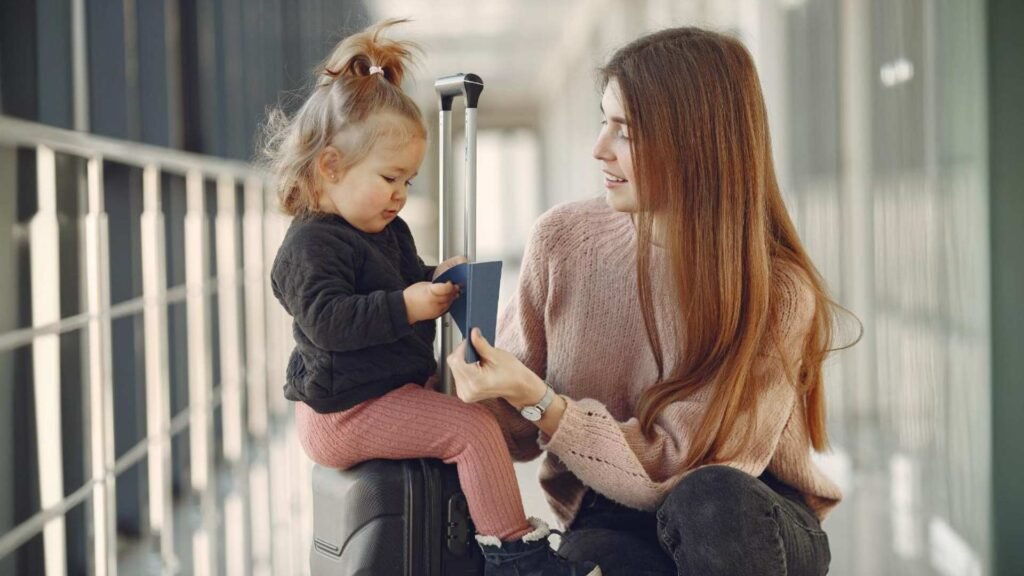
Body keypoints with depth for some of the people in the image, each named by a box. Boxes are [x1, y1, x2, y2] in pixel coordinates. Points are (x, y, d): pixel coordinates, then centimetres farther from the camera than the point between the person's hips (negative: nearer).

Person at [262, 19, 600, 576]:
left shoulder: (386, 232, 15)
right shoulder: (311, 246, -18)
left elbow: (407, 283, 28)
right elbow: (328, 318, -29)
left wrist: (436, 281, 5)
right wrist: (405, 307, -32)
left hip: (389, 389, 11)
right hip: (344, 413, -11)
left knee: (477, 405, 18)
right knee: (474, 428, -18)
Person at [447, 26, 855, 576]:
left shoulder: (776, 291, -15)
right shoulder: (563, 240, -6)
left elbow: (684, 468, -17)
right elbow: (517, 433, 3)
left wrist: (537, 401, -27)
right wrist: (484, 383, -19)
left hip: (749, 520, 0)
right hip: (614, 519, 1)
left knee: (709, 502, -36)